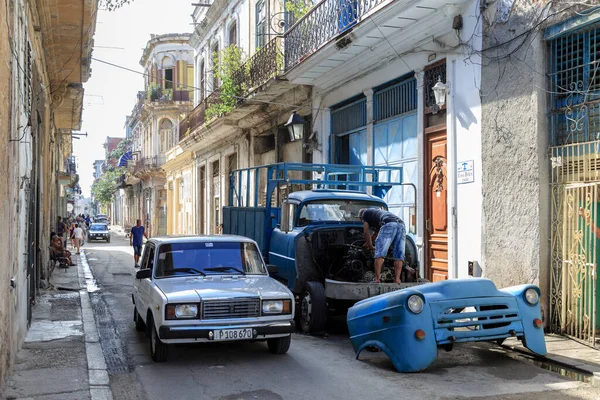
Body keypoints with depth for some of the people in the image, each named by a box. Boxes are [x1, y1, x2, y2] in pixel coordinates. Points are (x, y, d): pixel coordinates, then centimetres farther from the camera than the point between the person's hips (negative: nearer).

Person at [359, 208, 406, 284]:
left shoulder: (365, 213, 25)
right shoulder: (378, 212, 45)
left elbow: (367, 233, 22)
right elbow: (376, 233, 54)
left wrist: (371, 246, 34)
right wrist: (367, 244, 65)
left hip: (389, 225, -7)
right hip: (401, 225, 7)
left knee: (379, 253, -5)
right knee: (399, 256, 7)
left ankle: (377, 279, -10)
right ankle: (397, 279, 1)